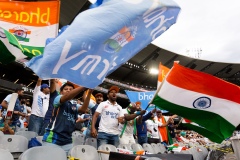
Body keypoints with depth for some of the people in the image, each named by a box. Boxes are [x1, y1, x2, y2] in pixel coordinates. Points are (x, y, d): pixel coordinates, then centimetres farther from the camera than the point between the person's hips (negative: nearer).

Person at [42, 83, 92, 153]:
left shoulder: (74, 107, 16)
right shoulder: (58, 99, 3)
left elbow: (83, 109, -7)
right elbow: (67, 97, -21)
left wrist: (89, 93, -19)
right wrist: (84, 86, -29)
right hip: (52, 139, -5)